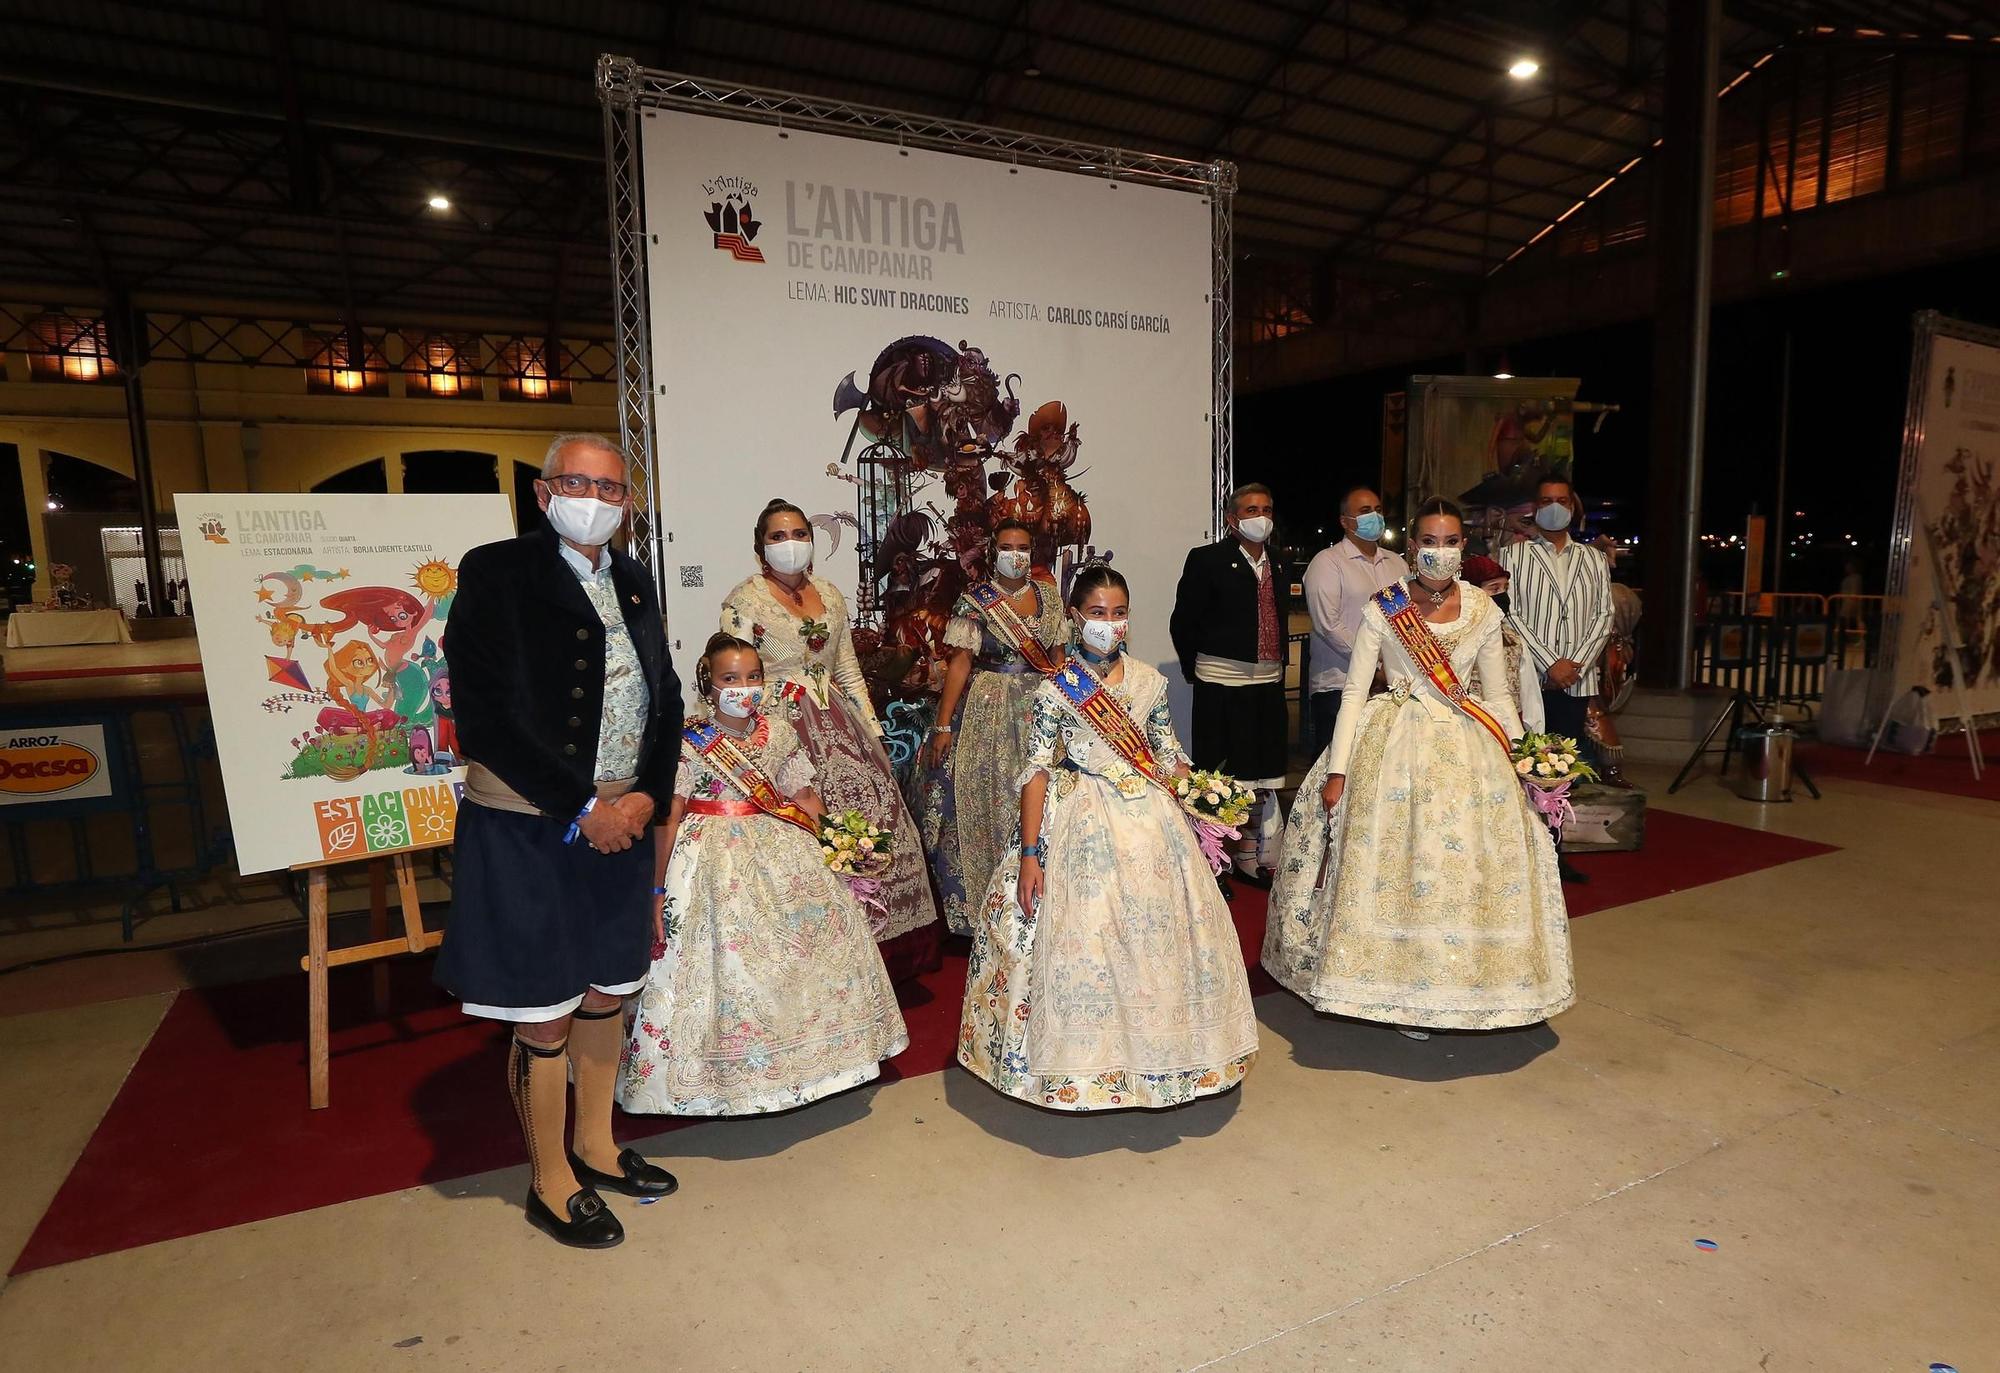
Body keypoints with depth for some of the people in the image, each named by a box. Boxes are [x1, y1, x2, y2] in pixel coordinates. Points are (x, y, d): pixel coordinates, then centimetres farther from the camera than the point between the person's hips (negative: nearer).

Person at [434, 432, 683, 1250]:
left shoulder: (632, 585, 9)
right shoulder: (497, 574, -10)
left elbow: (664, 700, 10)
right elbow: (484, 718, -17)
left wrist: (647, 796, -5)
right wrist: (582, 809, -17)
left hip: (620, 823, 6)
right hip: (530, 830, -6)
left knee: (605, 992, 19)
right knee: (543, 1016, 7)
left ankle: (595, 1149, 39)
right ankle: (552, 1183, 28)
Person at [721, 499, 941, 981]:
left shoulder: (830, 594, 14)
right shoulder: (744, 599, -3)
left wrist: (872, 729, 12)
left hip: (838, 722, 6)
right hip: (782, 725, -5)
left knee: (878, 825, 2)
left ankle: (886, 957, 15)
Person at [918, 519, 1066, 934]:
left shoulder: (1049, 595, 8)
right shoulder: (975, 600, -4)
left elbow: (1058, 655, 13)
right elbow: (960, 663, -8)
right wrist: (942, 725, -12)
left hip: (1041, 708, 4)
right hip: (989, 711, -3)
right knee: (987, 799, 1)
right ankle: (984, 900, 15)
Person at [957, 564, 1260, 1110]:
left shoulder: (1150, 681, 5)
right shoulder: (1057, 690, -6)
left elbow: (1171, 756, 13)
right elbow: (1036, 773, -9)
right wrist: (1029, 854, -14)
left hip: (1151, 821, 4)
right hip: (1085, 828, -4)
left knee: (1160, 937, 10)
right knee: (1082, 941, -2)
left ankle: (1158, 1051, 32)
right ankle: (1088, 1060, 20)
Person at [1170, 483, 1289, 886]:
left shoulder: (1277, 562, 13)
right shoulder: (1207, 559, -6)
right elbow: (1183, 621, -5)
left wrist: (1279, 665, 14)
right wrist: (1195, 670, -1)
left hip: (1268, 682, 6)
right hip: (1223, 683, -6)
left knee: (1262, 780, 13)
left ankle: (1254, 860, 26)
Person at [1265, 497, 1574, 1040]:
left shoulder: (1484, 610, 5)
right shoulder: (1383, 608, -4)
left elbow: (1498, 693, 11)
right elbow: (1354, 692, -5)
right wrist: (1337, 770, -11)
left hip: (1464, 746, 3)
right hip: (1395, 745, -3)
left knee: (1465, 861, 4)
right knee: (1393, 858, -2)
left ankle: (1455, 978, 23)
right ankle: (1403, 991, 13)